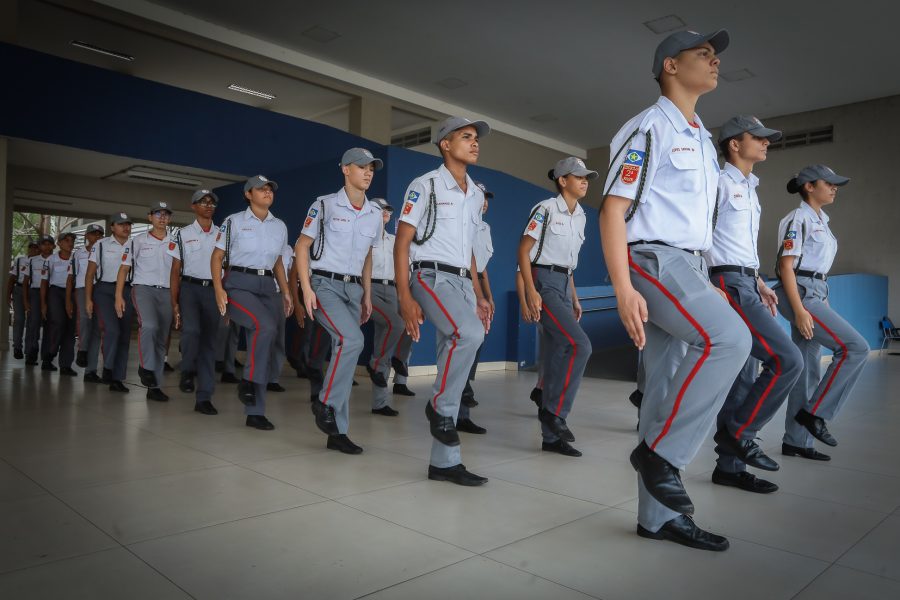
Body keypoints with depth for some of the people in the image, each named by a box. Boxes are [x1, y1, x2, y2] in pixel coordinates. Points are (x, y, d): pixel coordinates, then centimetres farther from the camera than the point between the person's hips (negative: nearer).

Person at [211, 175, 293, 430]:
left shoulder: (280, 226, 13)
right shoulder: (234, 221, 2)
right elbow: (217, 257, 2)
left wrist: (286, 292, 11)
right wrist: (218, 289, -12)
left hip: (267, 287, 5)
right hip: (238, 284, -5)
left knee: (265, 349, 0)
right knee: (266, 326, -31)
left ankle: (255, 413, 7)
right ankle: (248, 381, -10)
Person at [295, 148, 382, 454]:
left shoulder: (374, 214, 12)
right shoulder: (324, 205, -2)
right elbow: (302, 247, -2)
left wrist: (367, 295, 16)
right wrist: (306, 288, -13)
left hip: (353, 288, 6)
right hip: (324, 284, -5)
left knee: (344, 352, 5)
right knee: (352, 339, -26)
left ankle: (338, 432, 12)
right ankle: (325, 403, -6)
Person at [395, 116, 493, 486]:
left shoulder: (476, 195, 19)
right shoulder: (426, 185, -1)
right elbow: (401, 243, -6)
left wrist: (478, 295, 15)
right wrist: (405, 297, -16)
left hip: (462, 283, 7)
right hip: (431, 276, -7)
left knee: (456, 357, 3)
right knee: (470, 333, -32)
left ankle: (444, 462, 10)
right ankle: (440, 407, -9)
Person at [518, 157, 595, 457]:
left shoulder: (580, 216, 16)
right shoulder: (546, 209, -7)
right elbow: (523, 251, -10)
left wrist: (574, 297, 17)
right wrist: (531, 291, -20)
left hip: (564, 285, 8)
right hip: (544, 282, -7)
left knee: (556, 359, 5)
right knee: (580, 344, -20)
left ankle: (551, 437, 10)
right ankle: (554, 410, -4)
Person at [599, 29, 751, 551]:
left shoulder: (702, 139, 23)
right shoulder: (648, 128, -4)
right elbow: (613, 209, -13)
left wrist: (709, 286, 18)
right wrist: (623, 288, -24)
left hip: (689, 267, 8)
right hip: (652, 260, -8)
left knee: (669, 388, 5)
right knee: (731, 338, -27)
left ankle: (660, 515, 12)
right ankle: (660, 451, -12)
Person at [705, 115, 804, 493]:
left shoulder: (749, 188, 22)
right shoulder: (720, 182, -6)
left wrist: (760, 285, 21)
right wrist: (709, 287, -21)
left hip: (745, 286, 10)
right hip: (728, 285, -9)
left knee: (743, 380, 7)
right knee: (787, 360, -15)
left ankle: (730, 466, 13)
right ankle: (739, 432, -1)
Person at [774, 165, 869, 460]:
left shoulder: (821, 221, 20)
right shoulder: (798, 219, -7)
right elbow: (786, 266, -14)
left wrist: (822, 309, 15)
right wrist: (799, 310, -22)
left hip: (816, 294, 9)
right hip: (800, 294, -9)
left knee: (807, 370, 6)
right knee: (856, 347, -14)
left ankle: (796, 441, 11)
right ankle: (814, 412, -5)